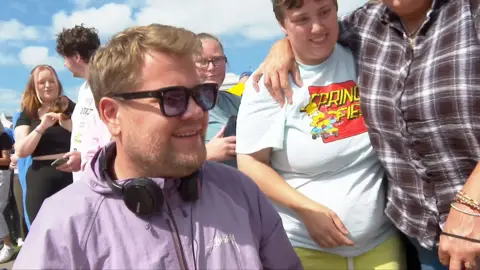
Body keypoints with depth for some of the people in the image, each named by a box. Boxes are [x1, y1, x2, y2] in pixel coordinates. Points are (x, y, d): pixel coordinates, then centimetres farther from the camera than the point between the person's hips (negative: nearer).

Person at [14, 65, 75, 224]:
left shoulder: (70, 107, 8)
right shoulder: (27, 115, 10)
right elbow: (21, 151, -2)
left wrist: (68, 124, -13)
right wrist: (42, 127, -13)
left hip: (71, 173, -1)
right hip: (41, 177, 1)